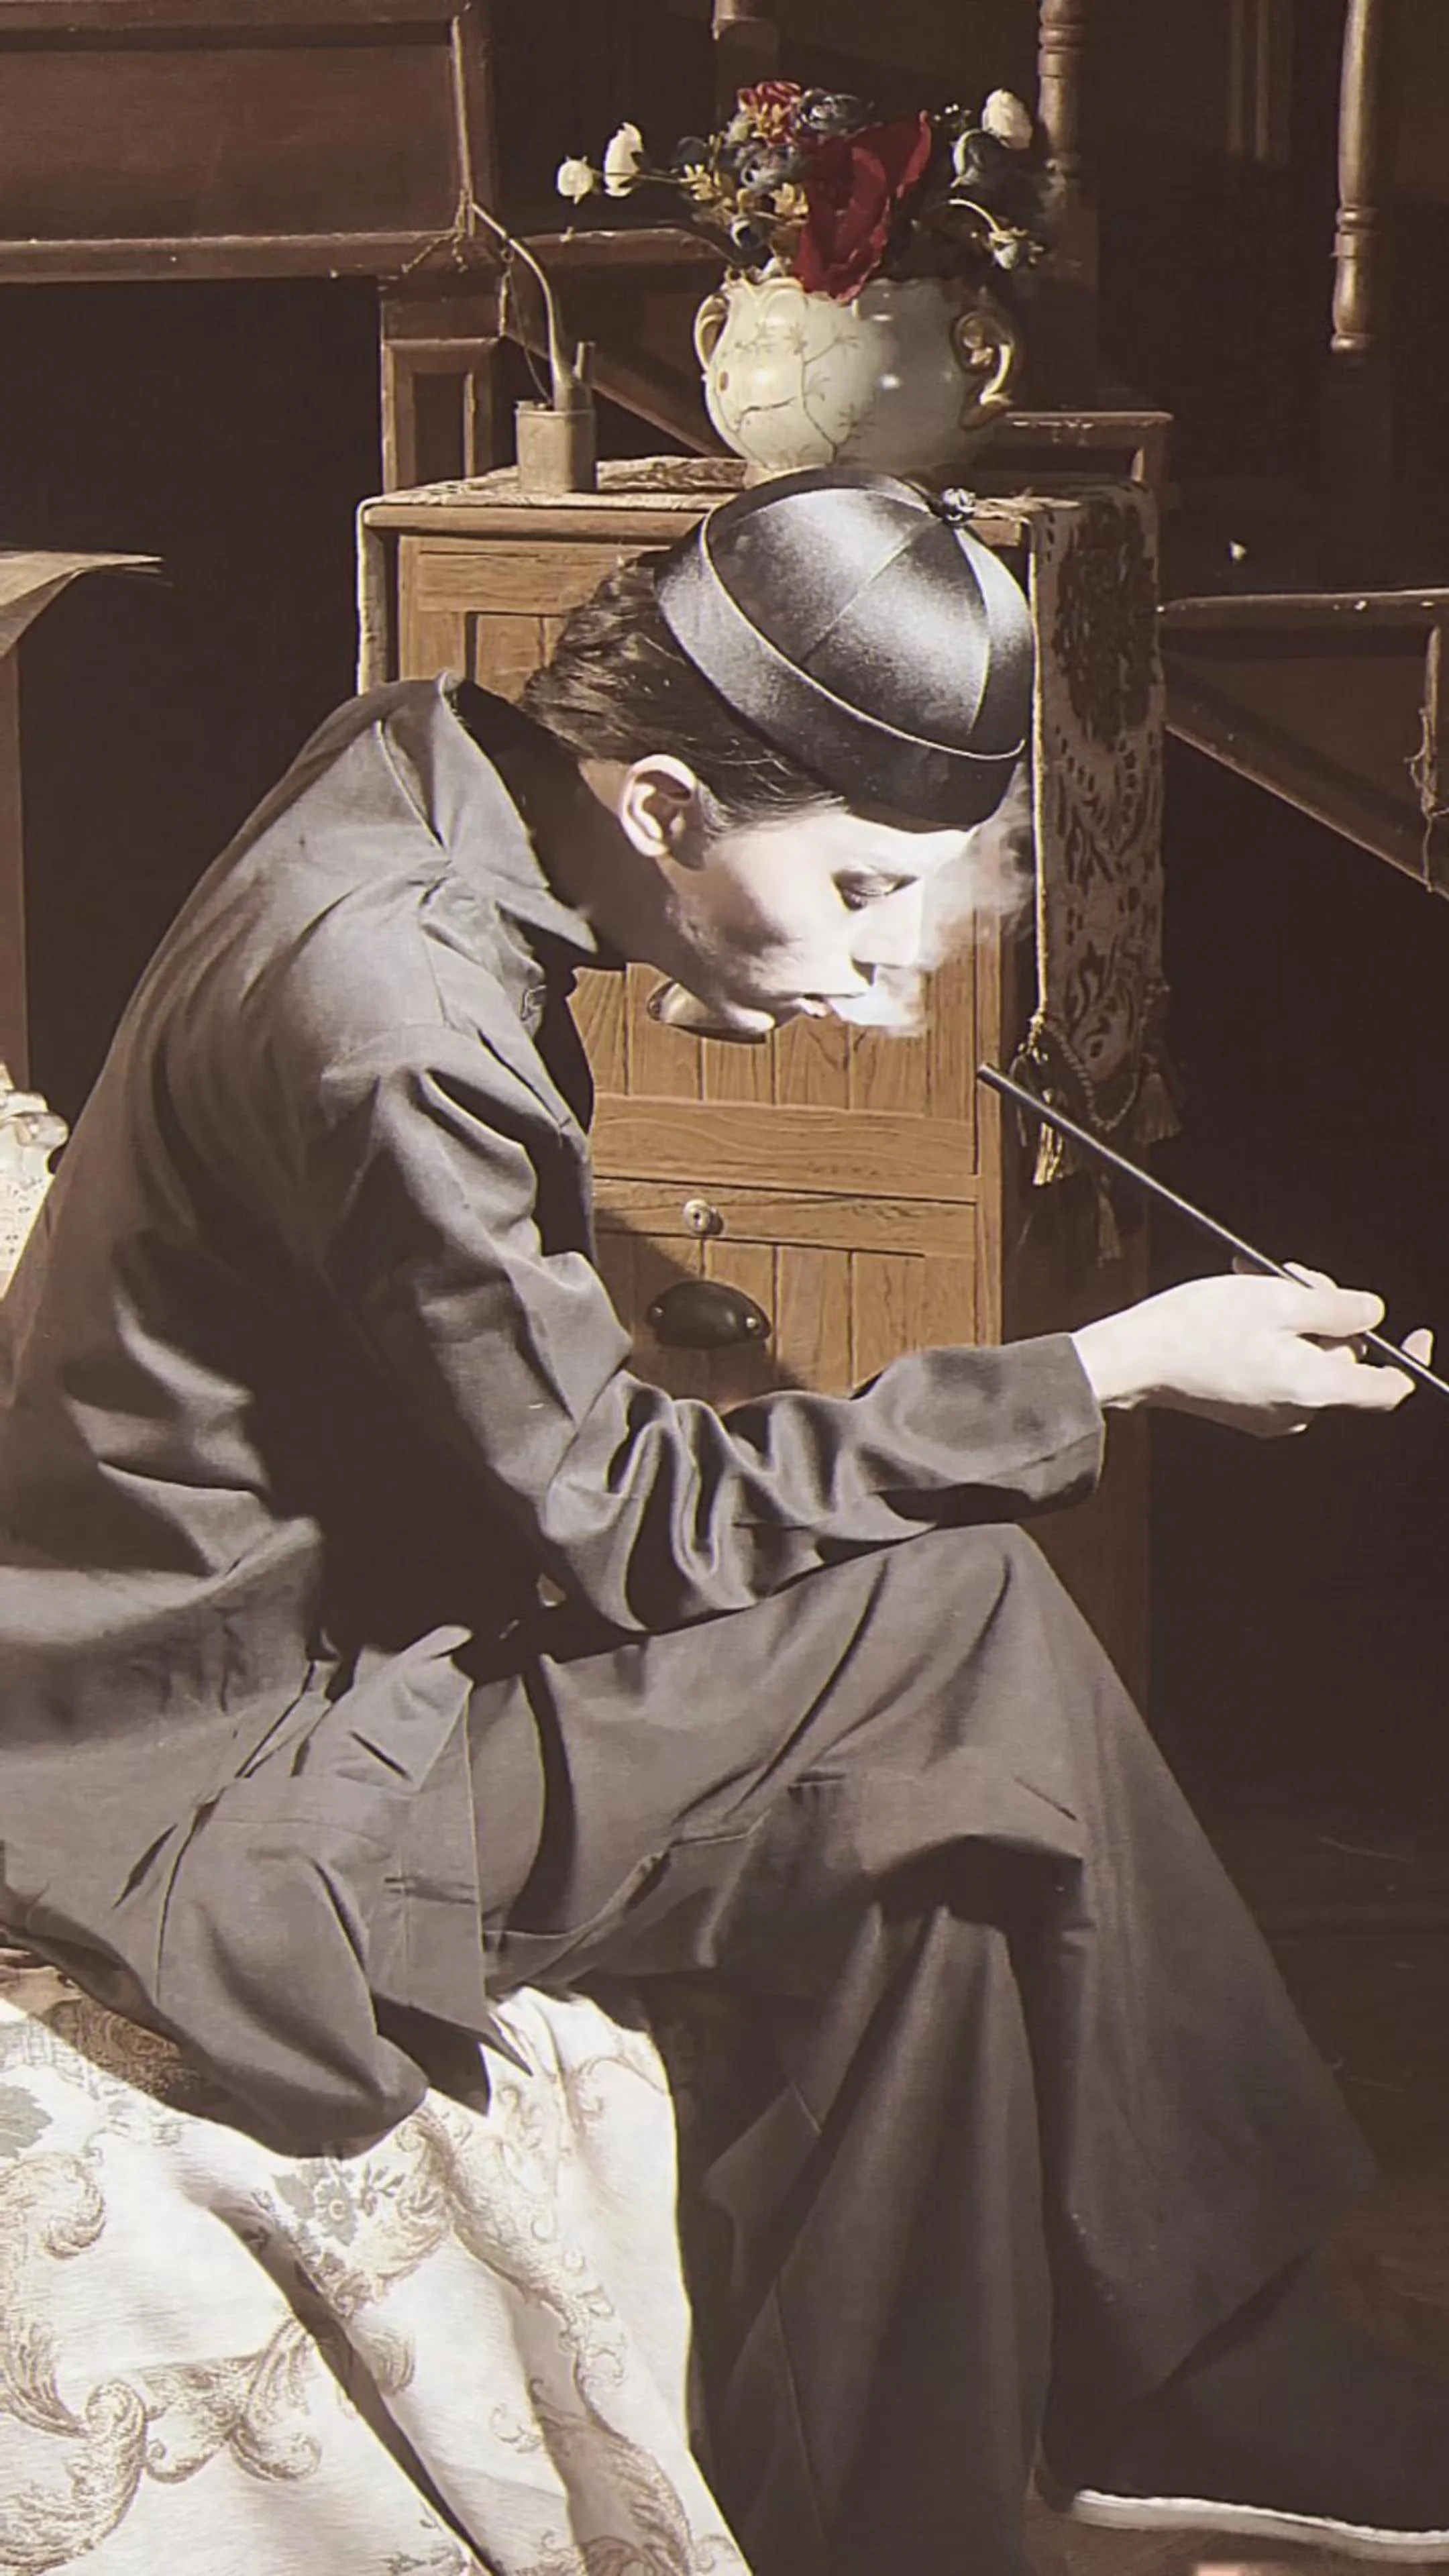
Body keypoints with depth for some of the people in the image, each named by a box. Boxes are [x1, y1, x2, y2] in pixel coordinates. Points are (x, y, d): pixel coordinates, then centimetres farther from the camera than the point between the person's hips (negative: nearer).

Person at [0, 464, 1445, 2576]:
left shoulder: (429, 769, -1)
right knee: (952, 1640, -16)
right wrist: (1107, 1373, -15)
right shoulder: (393, 1021, -29)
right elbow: (617, 1526, -19)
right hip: (224, 1782, -9)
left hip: (332, 1590, 9)